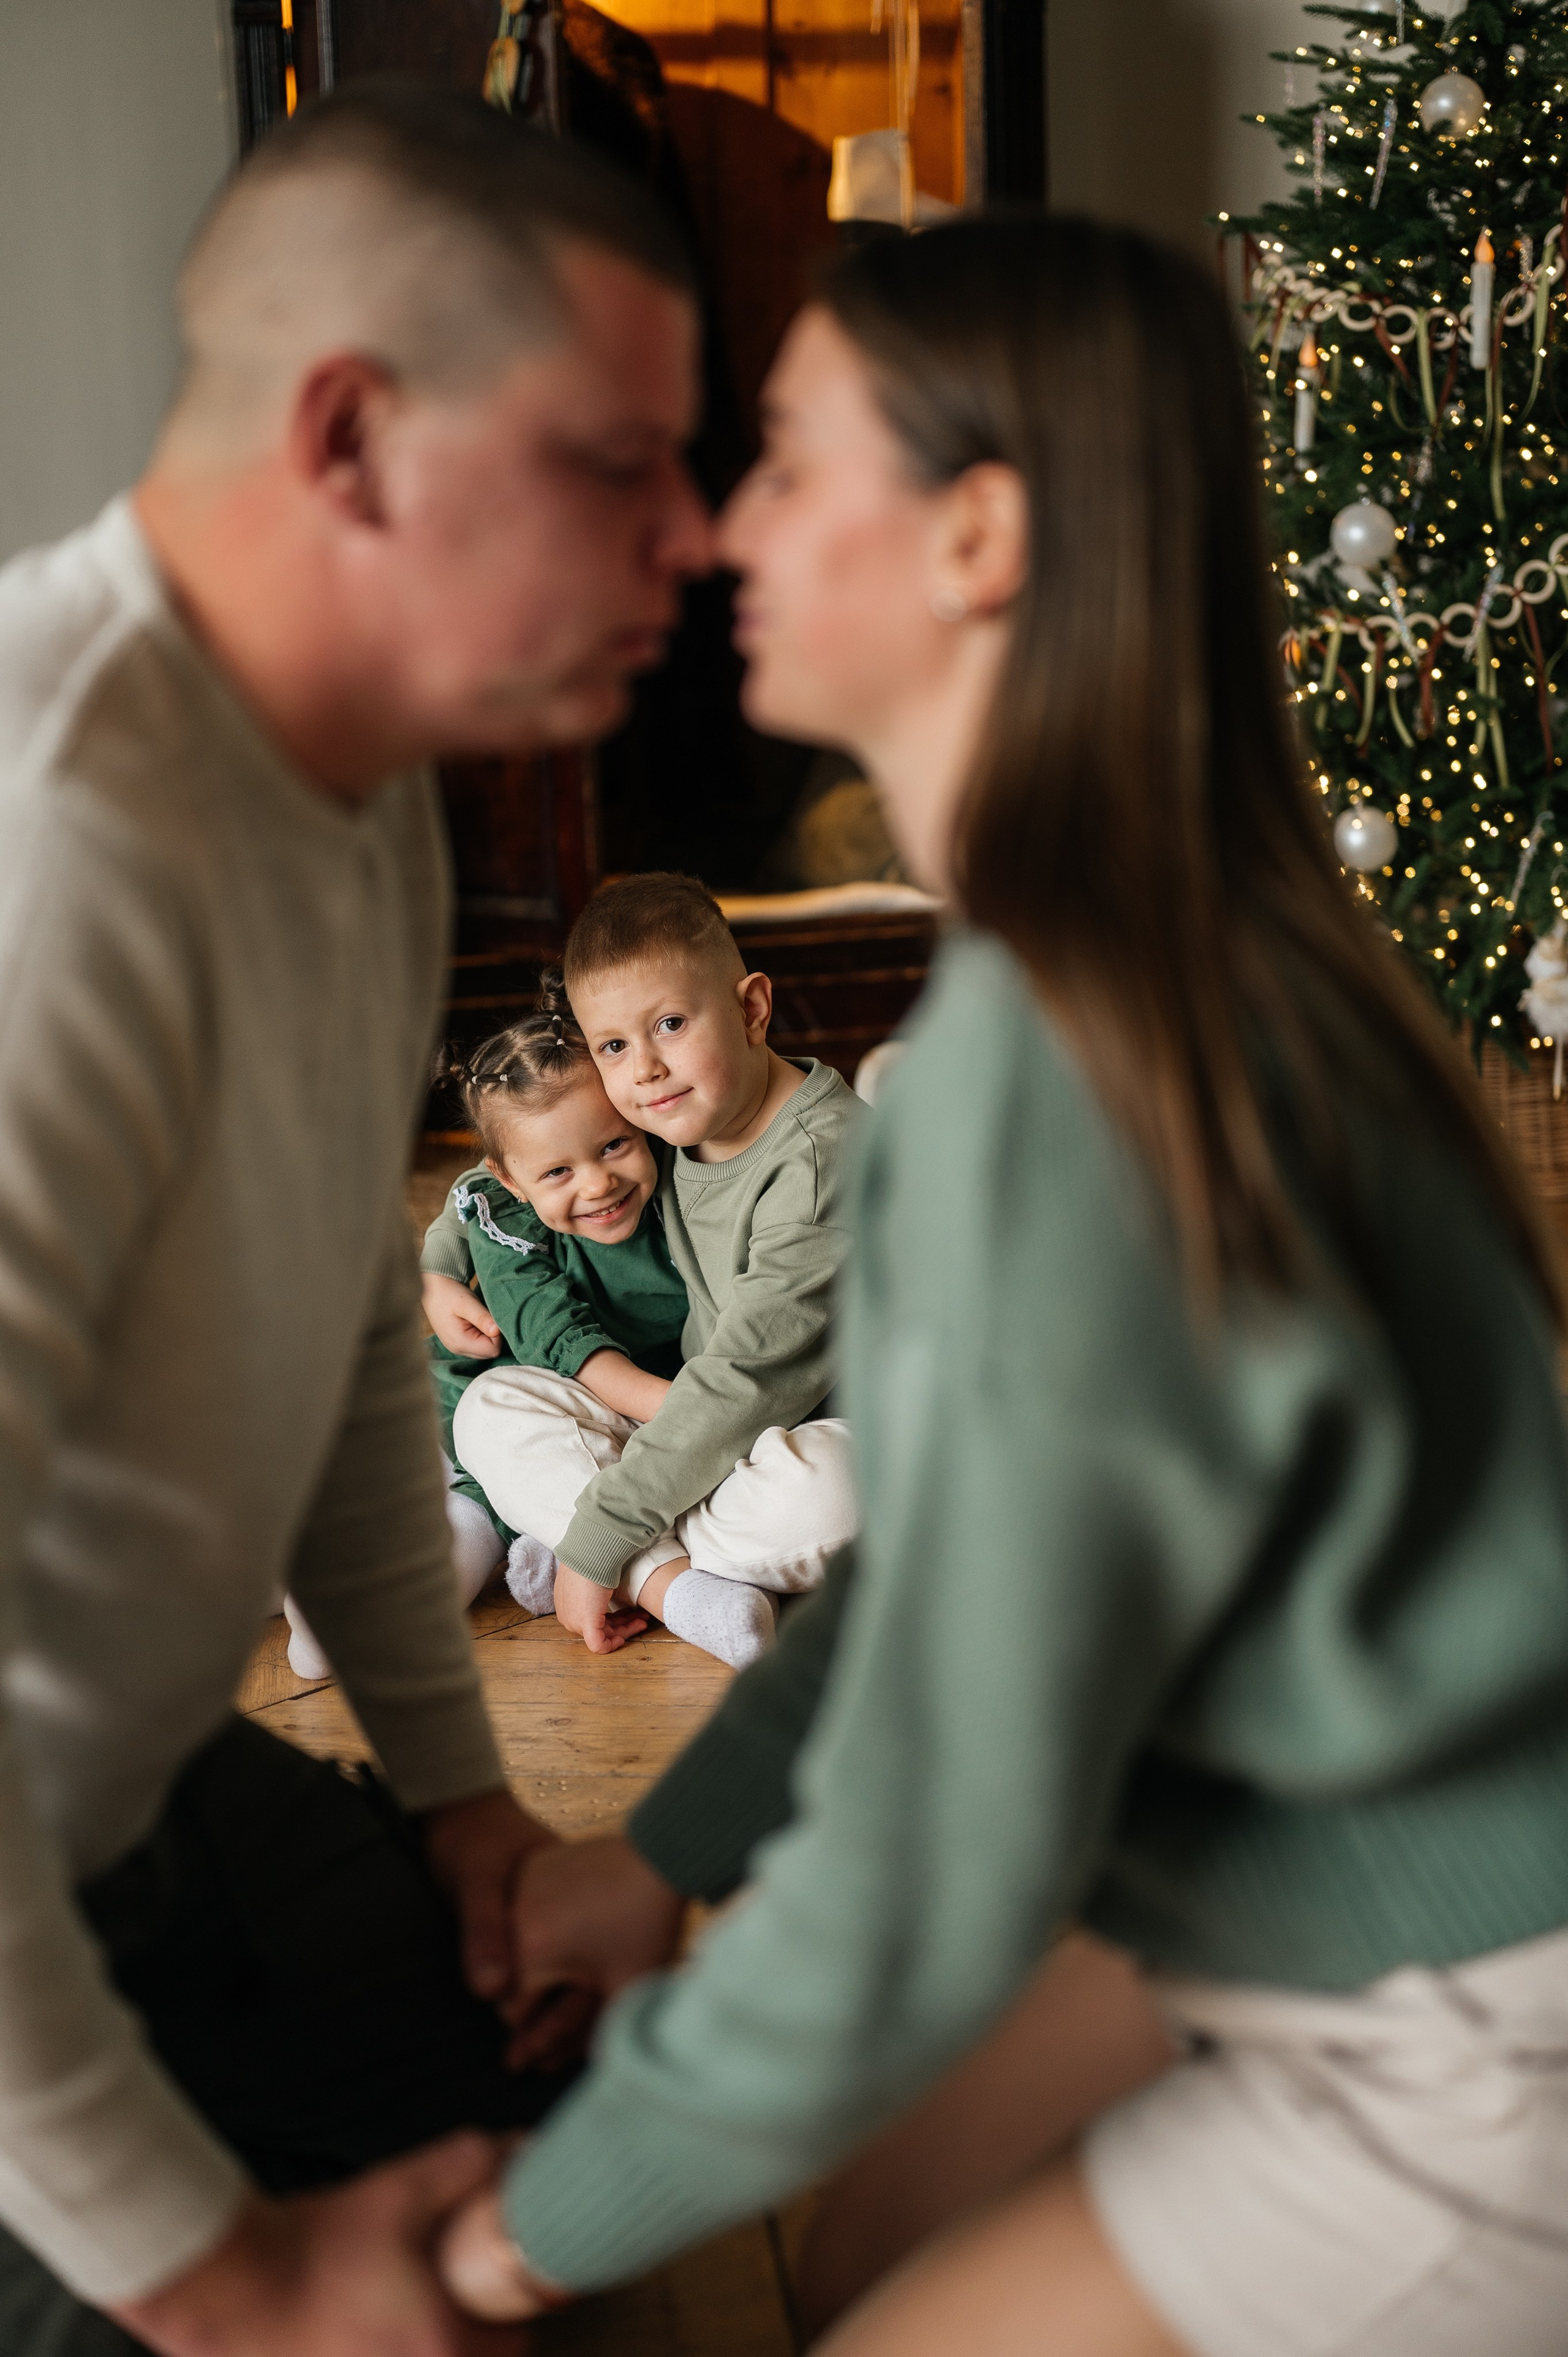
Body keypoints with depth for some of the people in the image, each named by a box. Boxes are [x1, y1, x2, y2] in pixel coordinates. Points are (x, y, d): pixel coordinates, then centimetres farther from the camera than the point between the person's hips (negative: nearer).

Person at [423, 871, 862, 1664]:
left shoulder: (823, 1158, -23)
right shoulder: (663, 1123, 2)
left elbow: (752, 1376, -27)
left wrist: (596, 1542, -24)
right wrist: (436, 1266, 12)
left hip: (831, 1431, -7)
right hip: (698, 1433, 8)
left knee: (824, 1488, -41)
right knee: (490, 1407, -5)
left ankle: (618, 1561, -16)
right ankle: (673, 1583, -24)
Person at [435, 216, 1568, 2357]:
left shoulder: (1046, 1090, -31)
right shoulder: (1174, 956, -1)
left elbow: (932, 1885, -24)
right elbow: (972, 1514, 10)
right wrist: (673, 1844, 11)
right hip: (1369, 1914, 8)